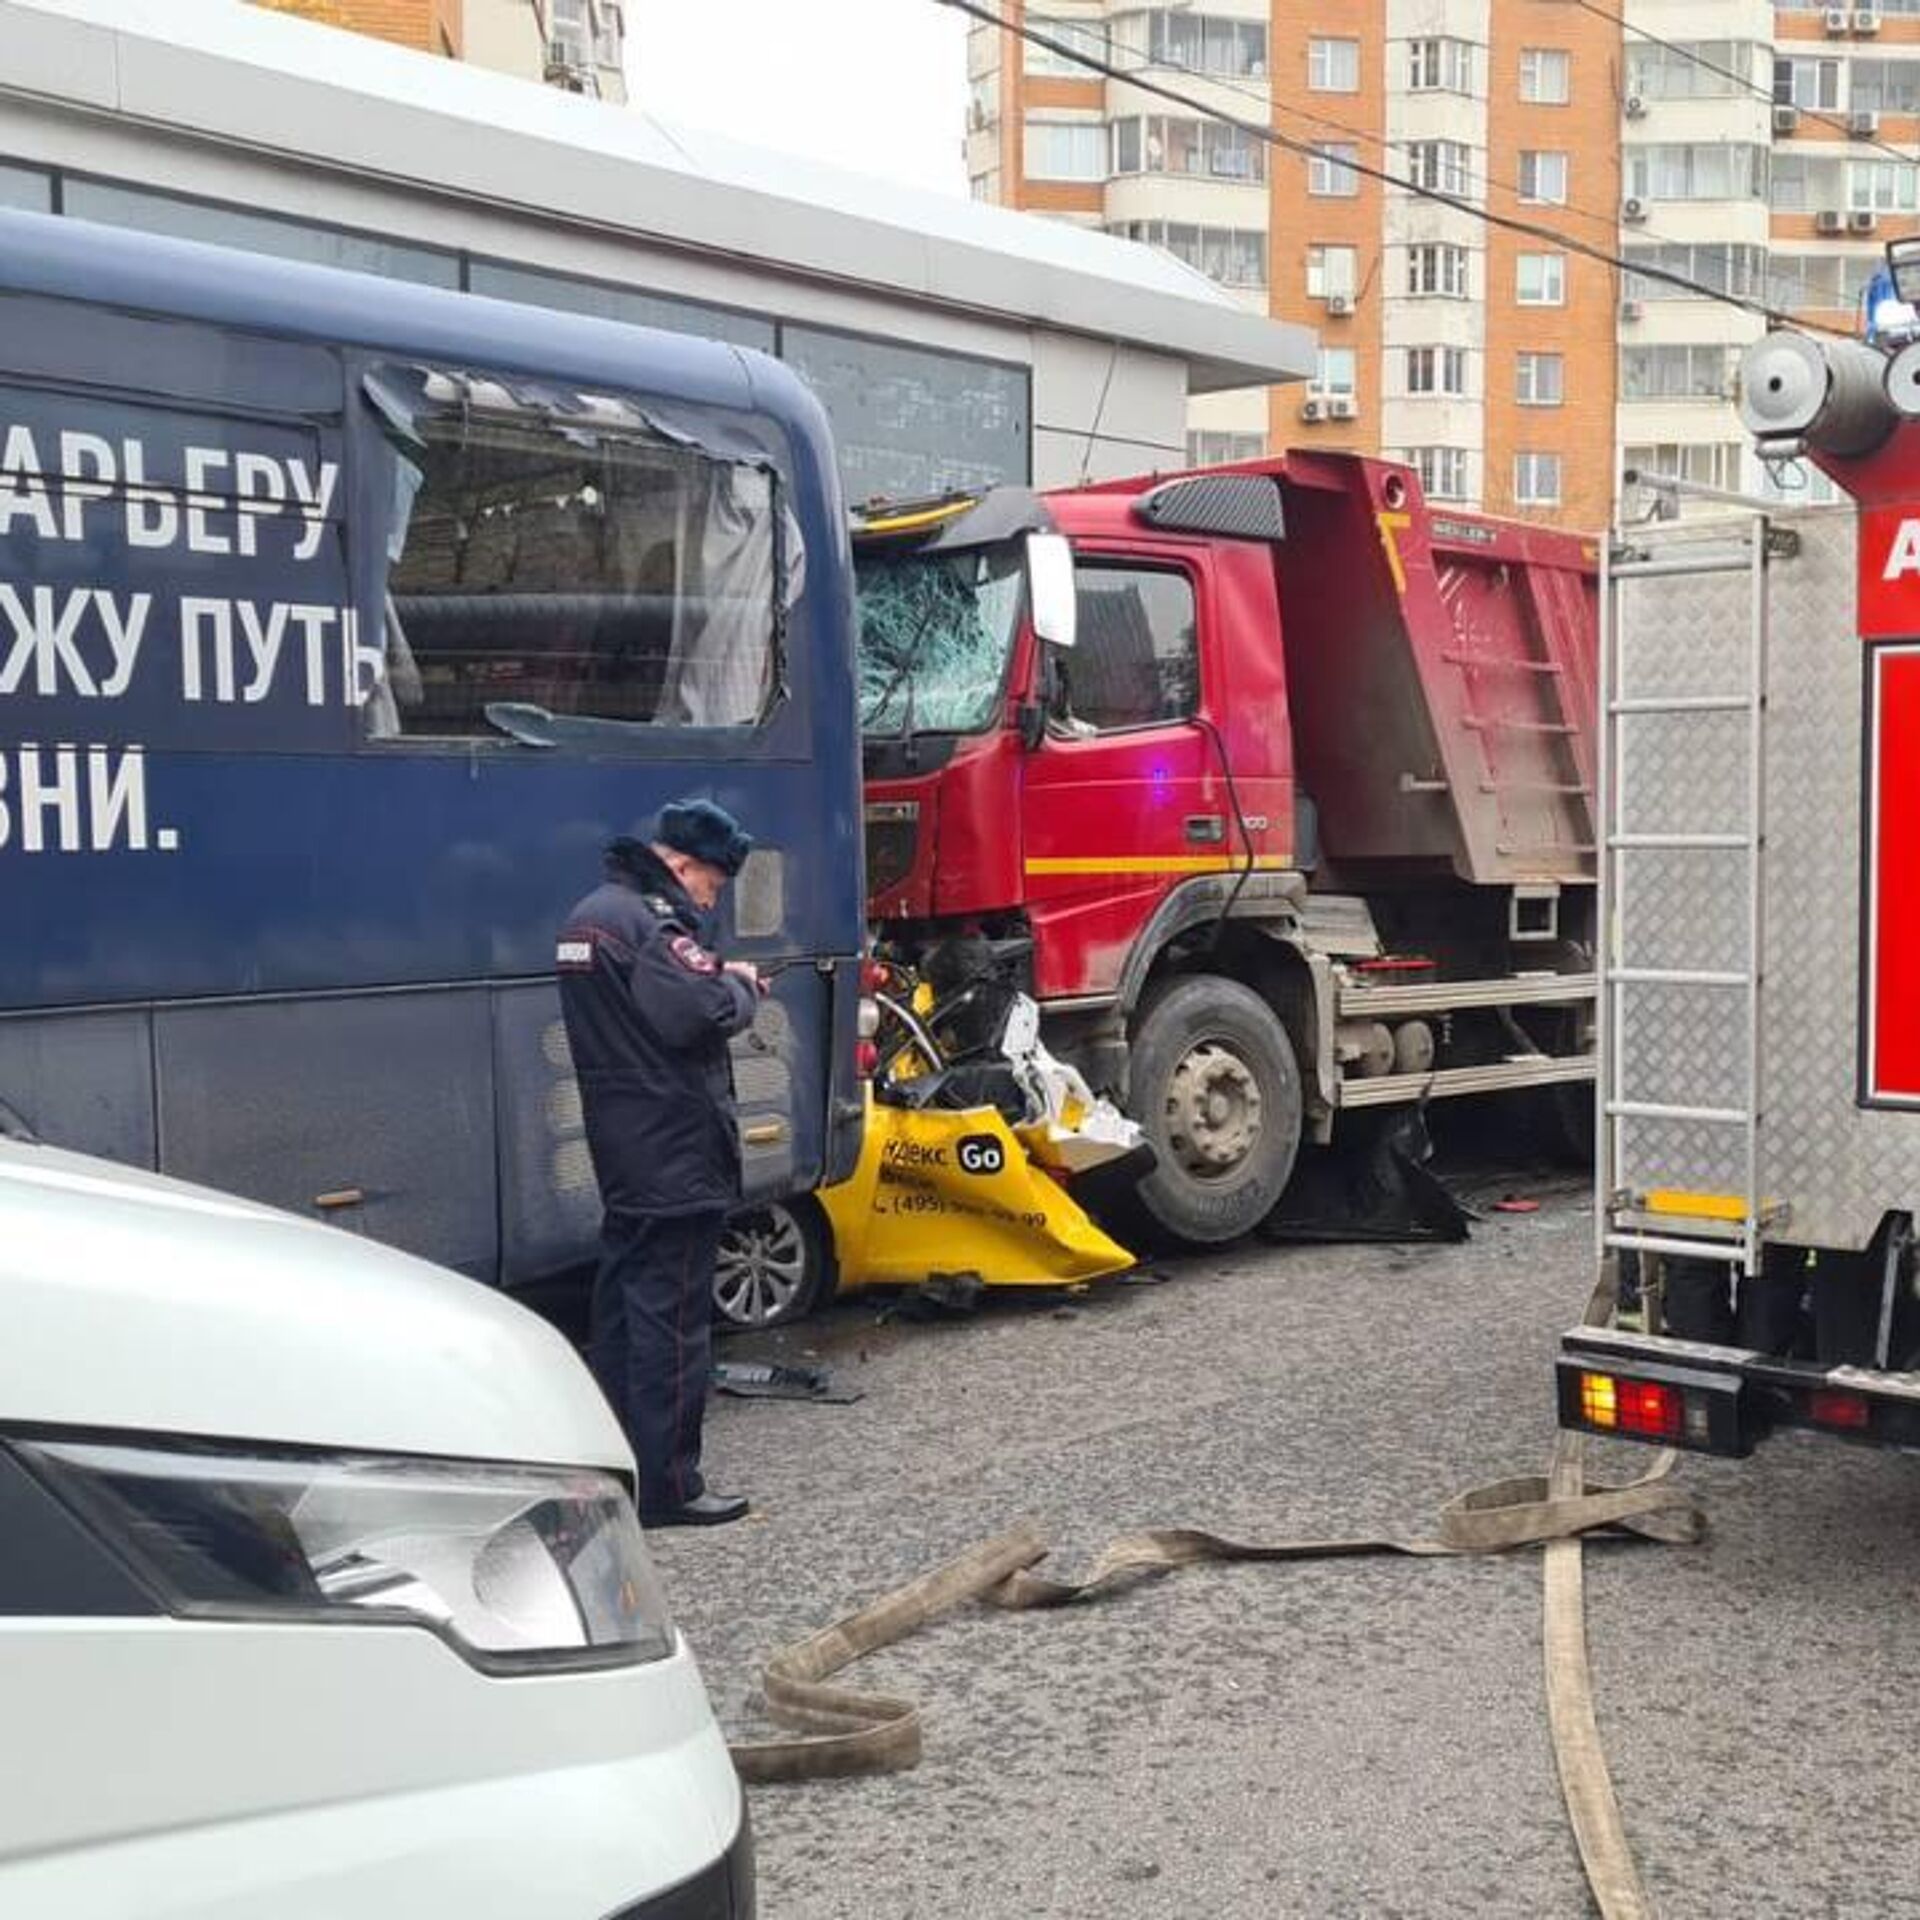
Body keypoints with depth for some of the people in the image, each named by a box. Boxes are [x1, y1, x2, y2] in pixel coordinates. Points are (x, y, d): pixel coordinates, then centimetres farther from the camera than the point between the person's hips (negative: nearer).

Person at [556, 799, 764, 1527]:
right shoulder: (649, 919, -18)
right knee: (672, 1318, -5)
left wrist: (716, 977, 7)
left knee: (623, 1300, 16)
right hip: (674, 1156, -10)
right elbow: (698, 1013, -27)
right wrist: (740, 988, -8)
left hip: (624, 1153, 10)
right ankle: (666, 1487, -1)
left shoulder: (592, 913, 14)